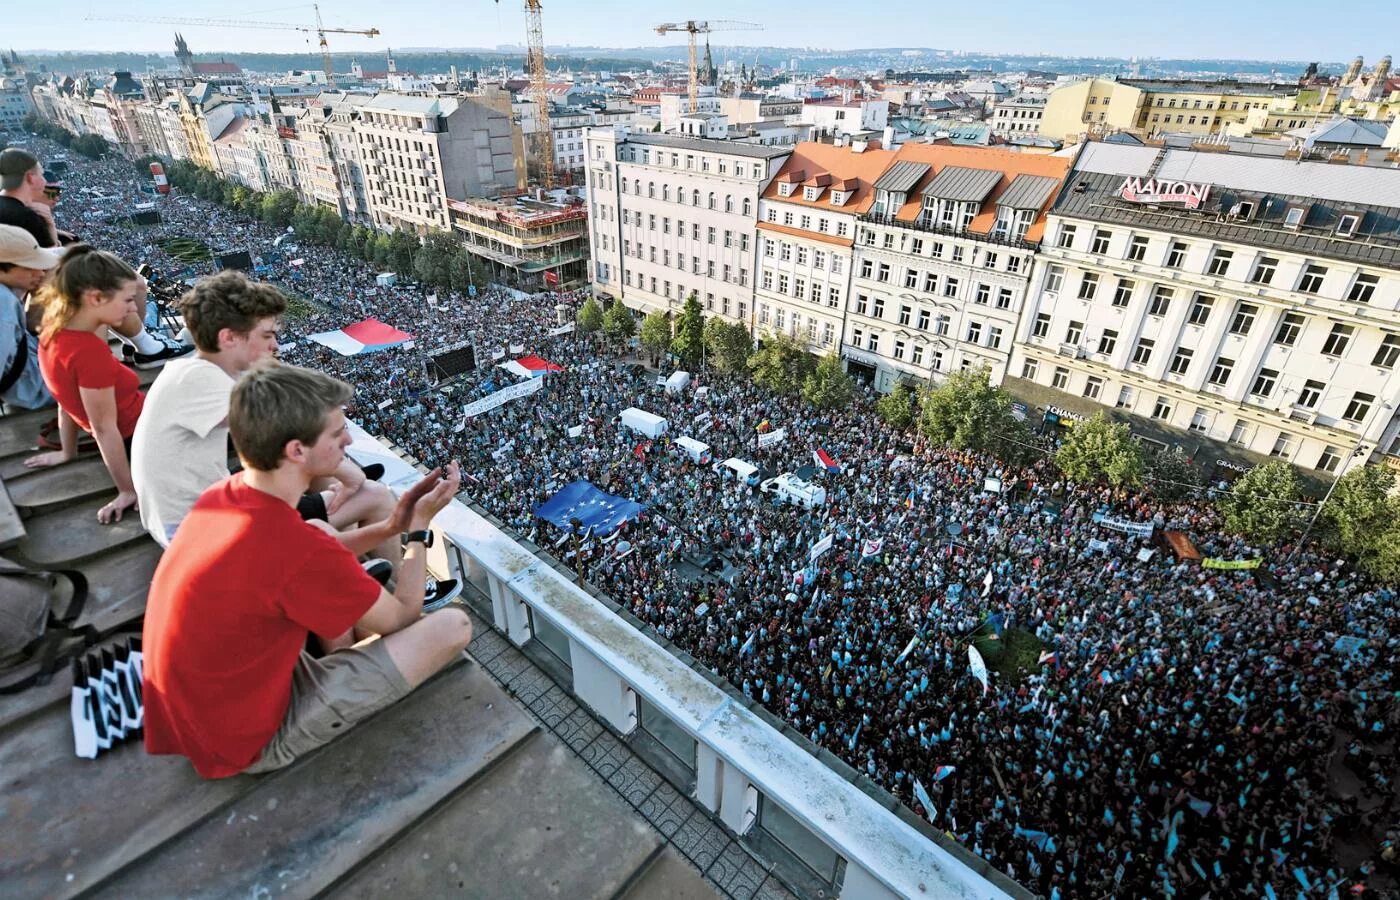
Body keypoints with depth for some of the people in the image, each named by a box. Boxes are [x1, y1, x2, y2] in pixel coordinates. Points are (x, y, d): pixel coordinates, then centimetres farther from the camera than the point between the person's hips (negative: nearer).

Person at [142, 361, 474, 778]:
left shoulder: (220, 497, -8)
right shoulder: (297, 548, -32)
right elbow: (402, 617, -15)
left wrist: (390, 526, -1)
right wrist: (420, 526, -6)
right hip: (251, 739, -8)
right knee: (453, 626, -12)